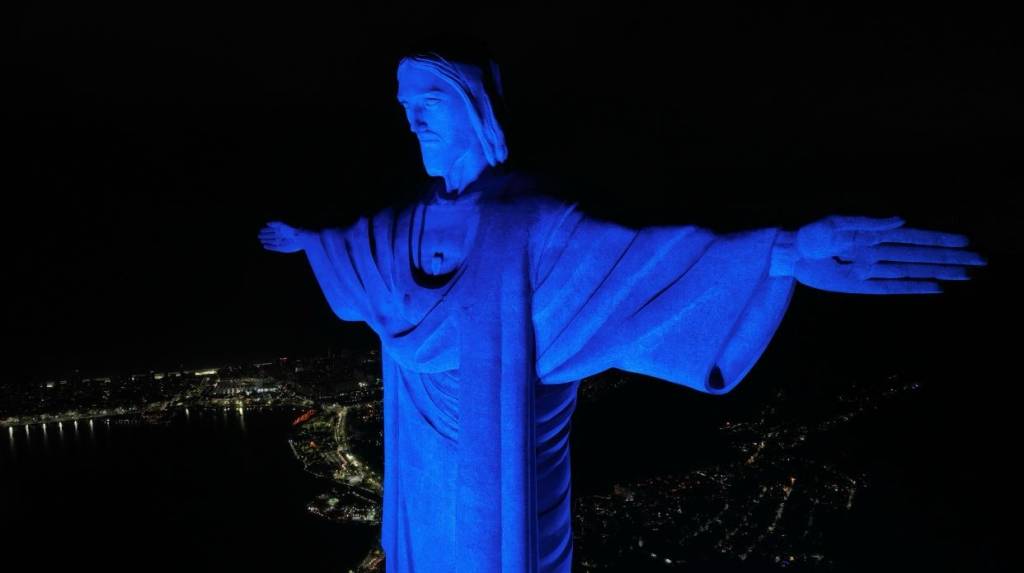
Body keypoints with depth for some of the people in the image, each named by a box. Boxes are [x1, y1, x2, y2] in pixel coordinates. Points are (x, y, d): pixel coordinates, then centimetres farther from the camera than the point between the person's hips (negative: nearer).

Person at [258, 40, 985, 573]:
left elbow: (631, 253, -36)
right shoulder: (410, 222, 0)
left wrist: (781, 252, -50)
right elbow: (355, 244, 22)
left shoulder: (526, 222, -23)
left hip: (490, 458, -6)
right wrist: (306, 240, 41)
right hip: (424, 451, 6)